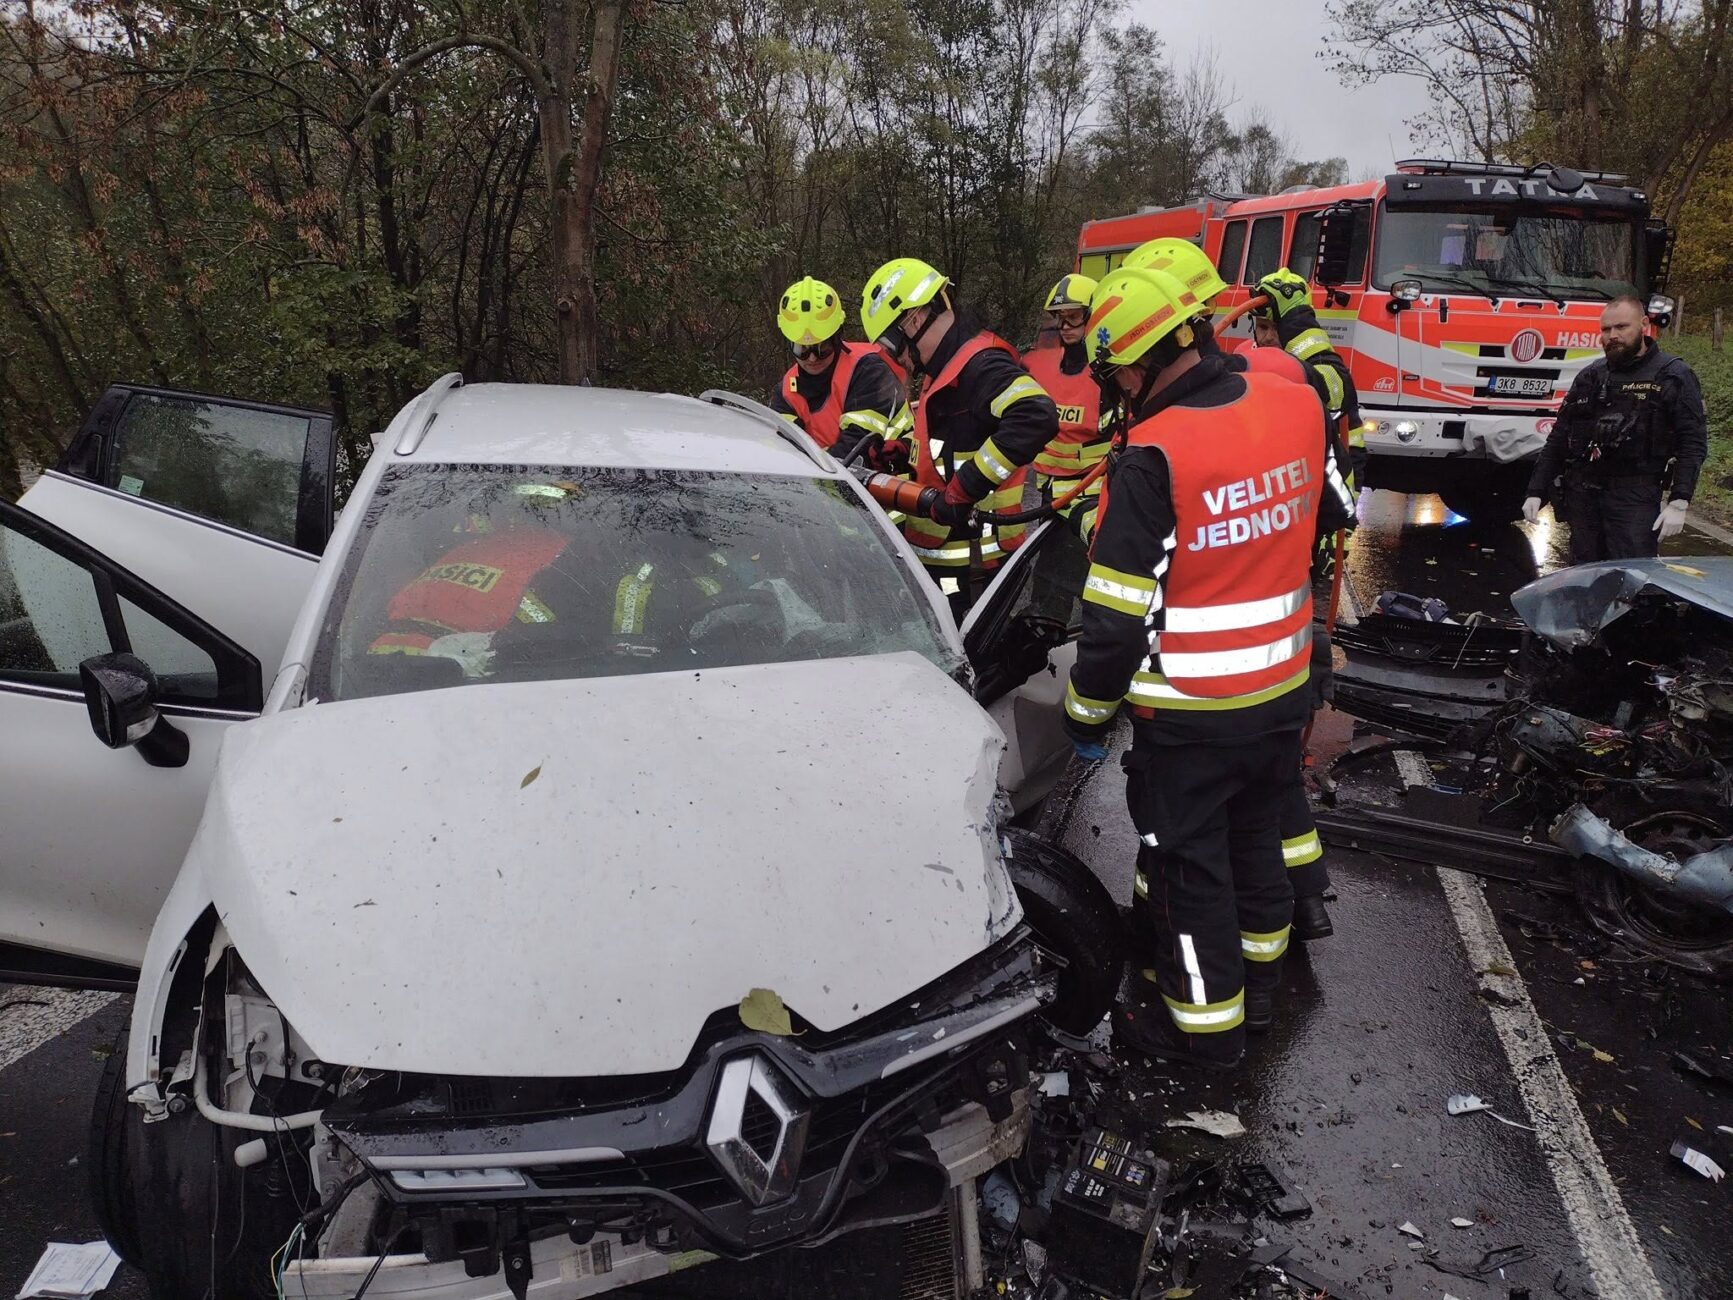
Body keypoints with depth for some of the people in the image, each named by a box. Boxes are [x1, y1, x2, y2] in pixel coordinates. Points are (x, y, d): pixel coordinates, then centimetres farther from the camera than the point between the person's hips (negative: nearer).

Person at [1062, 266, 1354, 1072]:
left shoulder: (1153, 457, -24)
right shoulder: (1297, 407, -5)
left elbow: (1117, 613, -21)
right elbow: (1333, 515, 13)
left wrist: (1086, 713, -7)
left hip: (1191, 711, -7)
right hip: (1284, 691, 7)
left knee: (1187, 858, 10)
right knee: (1253, 830, 24)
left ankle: (1205, 1023, 27)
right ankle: (1258, 981, 44)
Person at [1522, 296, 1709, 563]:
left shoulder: (1673, 377, 1)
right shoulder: (1589, 376, 14)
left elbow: (1693, 443, -5)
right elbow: (1558, 439, 16)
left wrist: (1679, 503, -15)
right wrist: (1536, 491, 8)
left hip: (1636, 499, -4)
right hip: (1582, 495, 4)